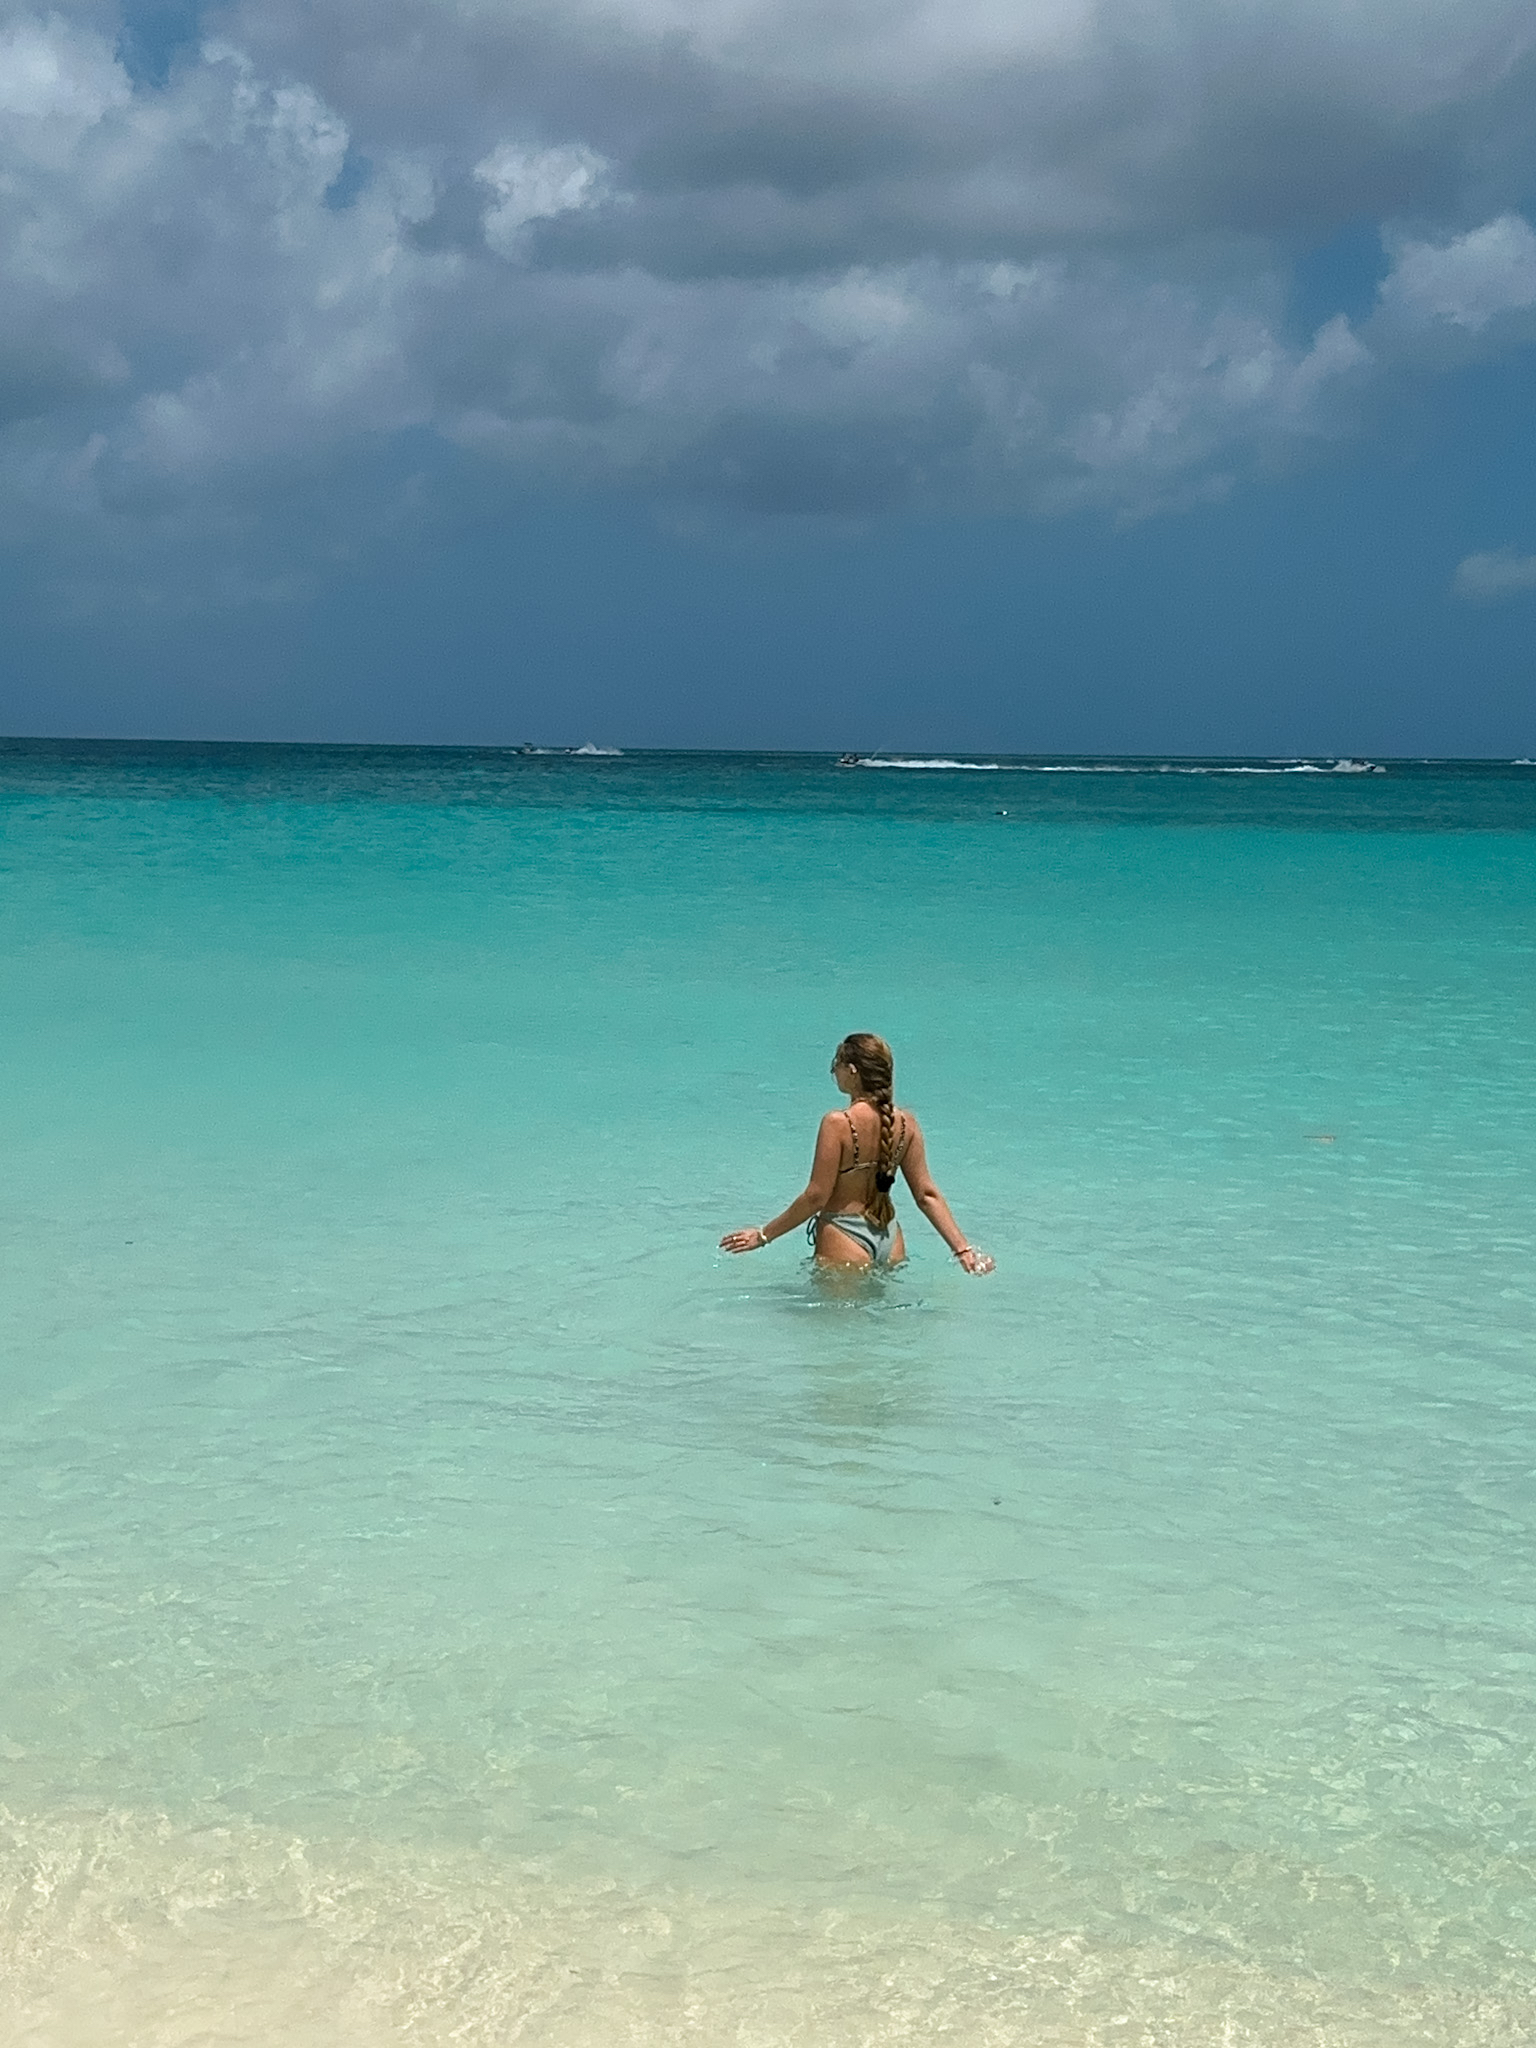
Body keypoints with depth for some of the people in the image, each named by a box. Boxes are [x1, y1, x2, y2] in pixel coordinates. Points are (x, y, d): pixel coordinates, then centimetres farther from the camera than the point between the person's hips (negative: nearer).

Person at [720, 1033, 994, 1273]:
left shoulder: (838, 1123, -18)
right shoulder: (906, 1123, -1)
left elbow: (816, 1196, -15)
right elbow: (927, 1195, -1)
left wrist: (764, 1235, -6)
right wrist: (962, 1248, 4)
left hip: (845, 1240, -6)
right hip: (890, 1239, 6)